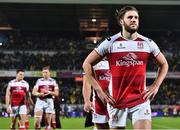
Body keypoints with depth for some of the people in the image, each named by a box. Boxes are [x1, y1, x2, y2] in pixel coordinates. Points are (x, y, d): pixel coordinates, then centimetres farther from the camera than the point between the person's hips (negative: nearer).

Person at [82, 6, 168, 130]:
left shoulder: (148, 43, 4)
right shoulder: (110, 43, -2)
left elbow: (164, 64, 19)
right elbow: (87, 64, 2)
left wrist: (156, 86, 6)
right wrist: (98, 90, -3)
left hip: (140, 100, 1)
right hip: (117, 101, -1)